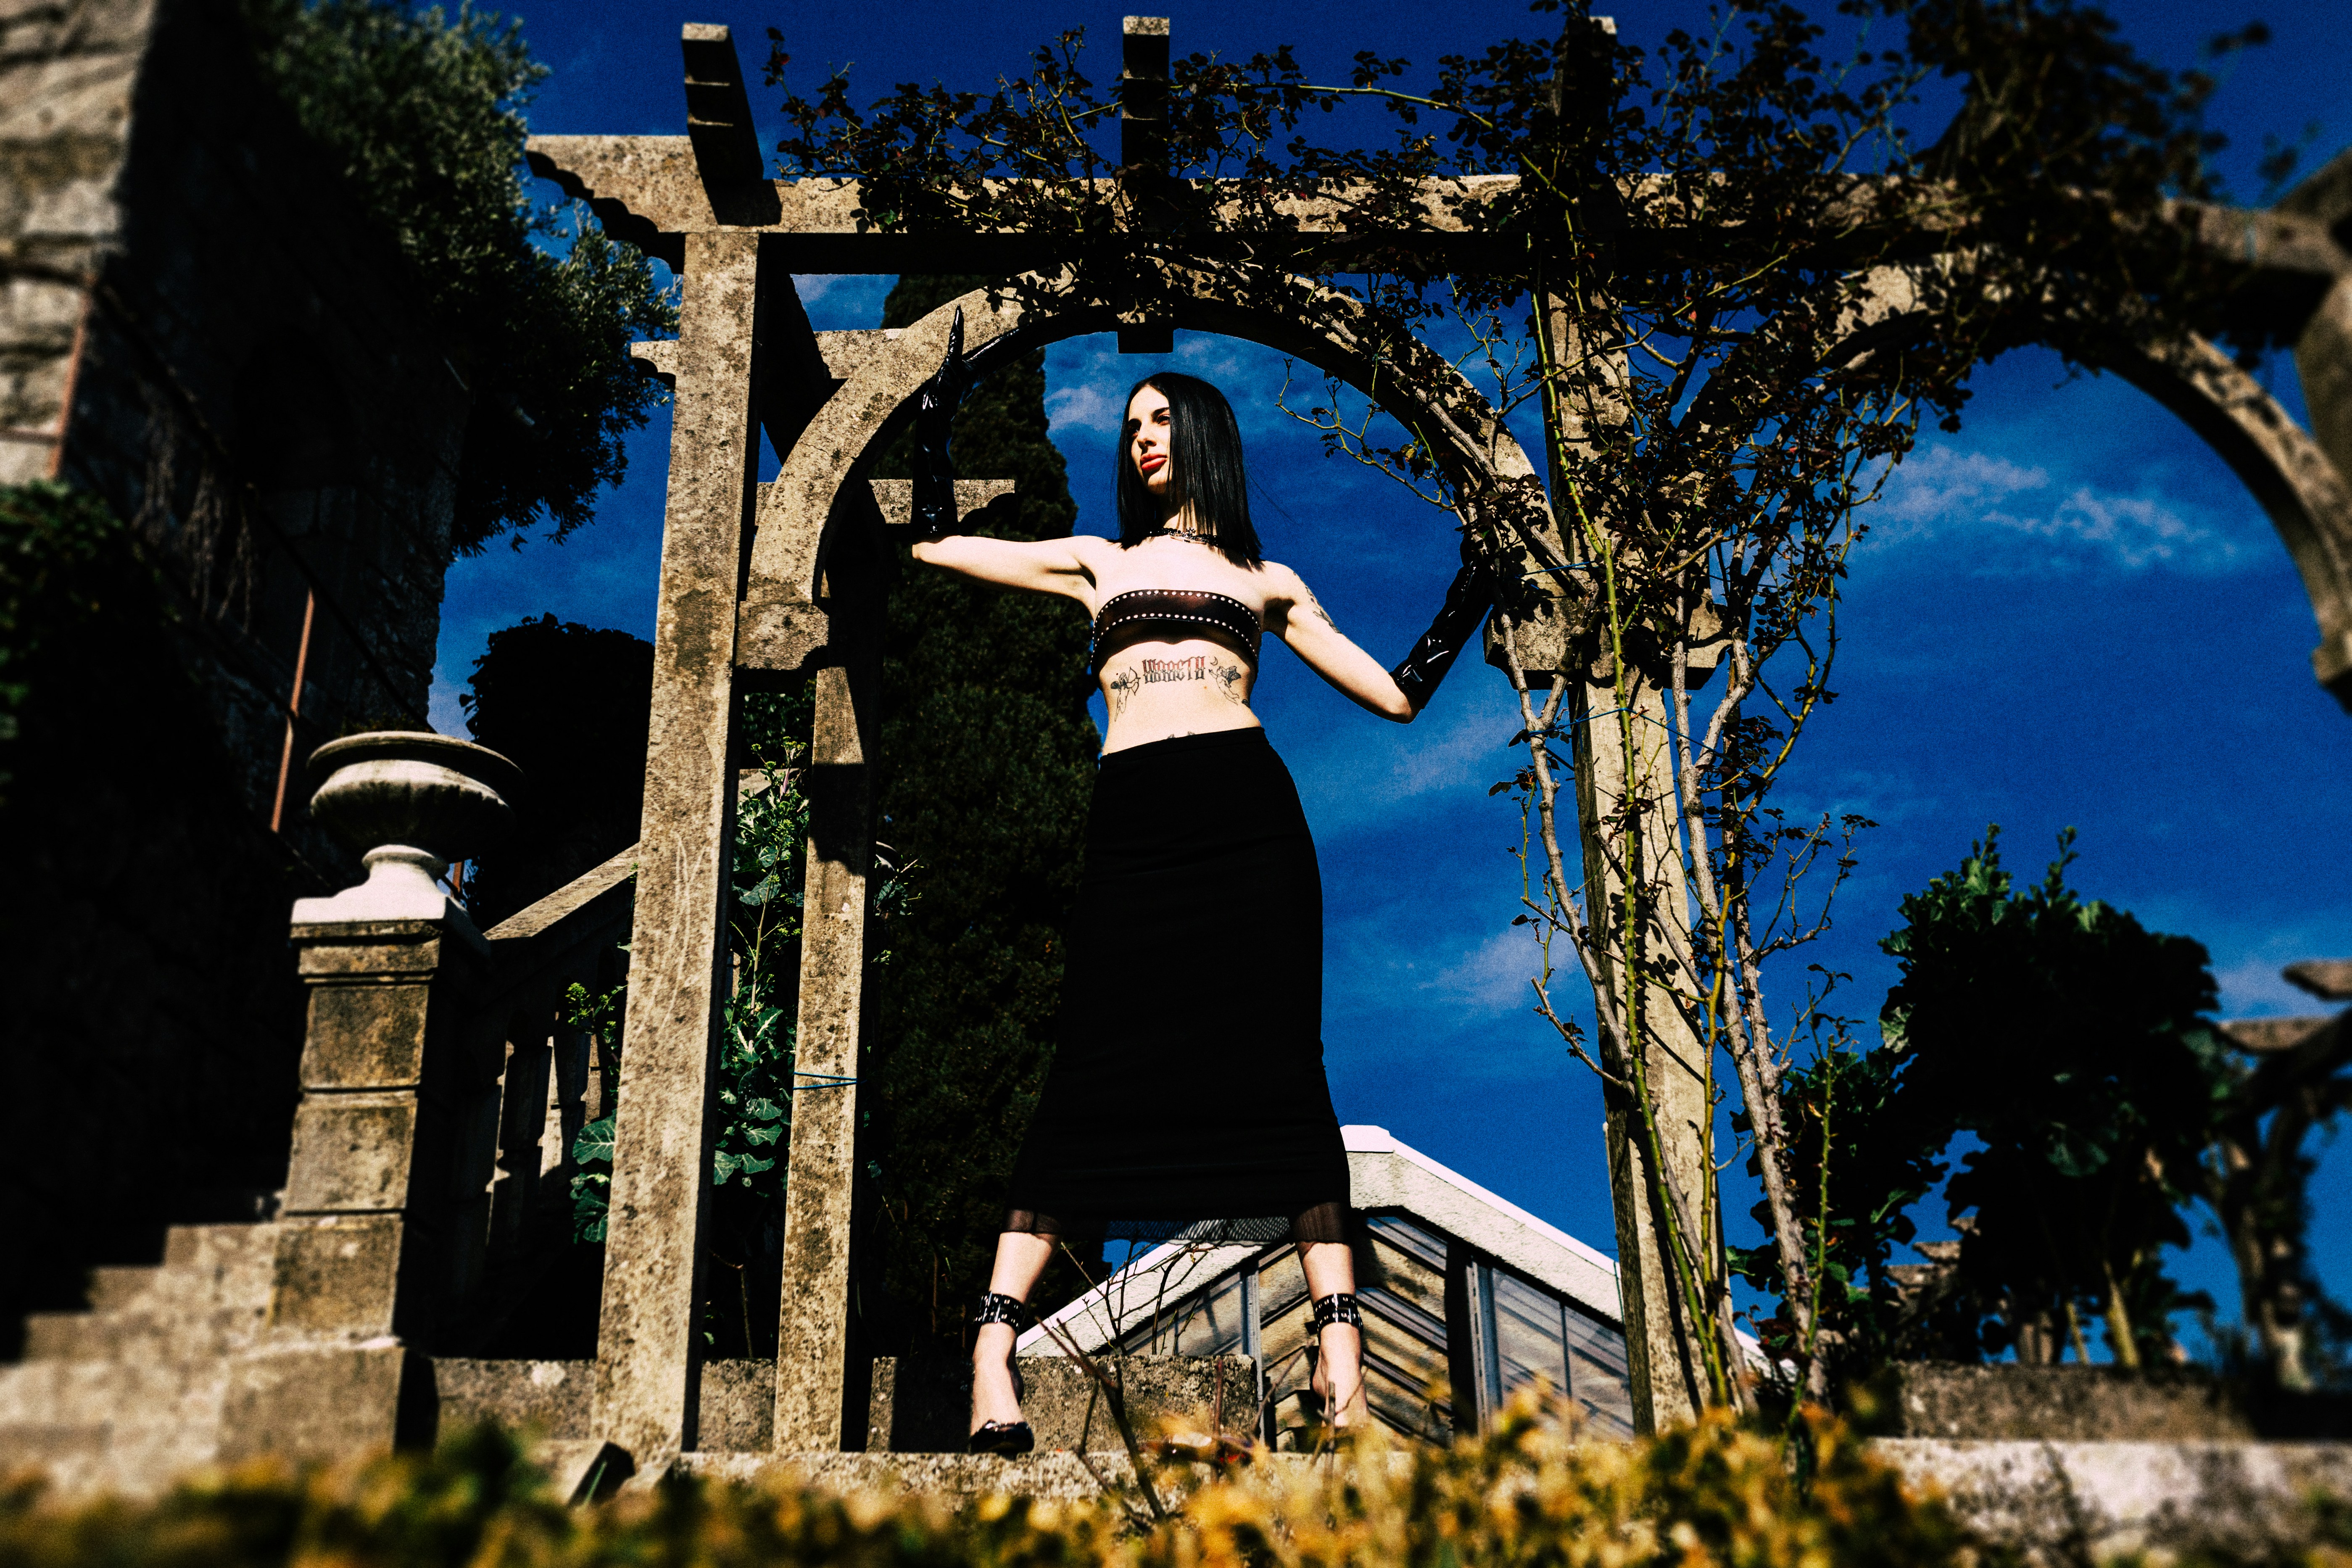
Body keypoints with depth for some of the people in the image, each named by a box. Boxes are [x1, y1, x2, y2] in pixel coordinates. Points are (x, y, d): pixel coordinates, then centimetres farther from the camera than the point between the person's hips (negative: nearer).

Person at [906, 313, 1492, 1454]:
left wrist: (1480, 577, 25)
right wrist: (937, 406, 32)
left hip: (1248, 813, 0)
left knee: (1277, 1064, -9)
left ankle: (1340, 1359, -11)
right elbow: (935, 542, 30)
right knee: (1095, 1072, -10)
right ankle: (993, 1350, -10)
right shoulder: (1098, 562, 26)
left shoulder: (1264, 580, 22)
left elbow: (1398, 694, 22)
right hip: (1134, 823, 1)